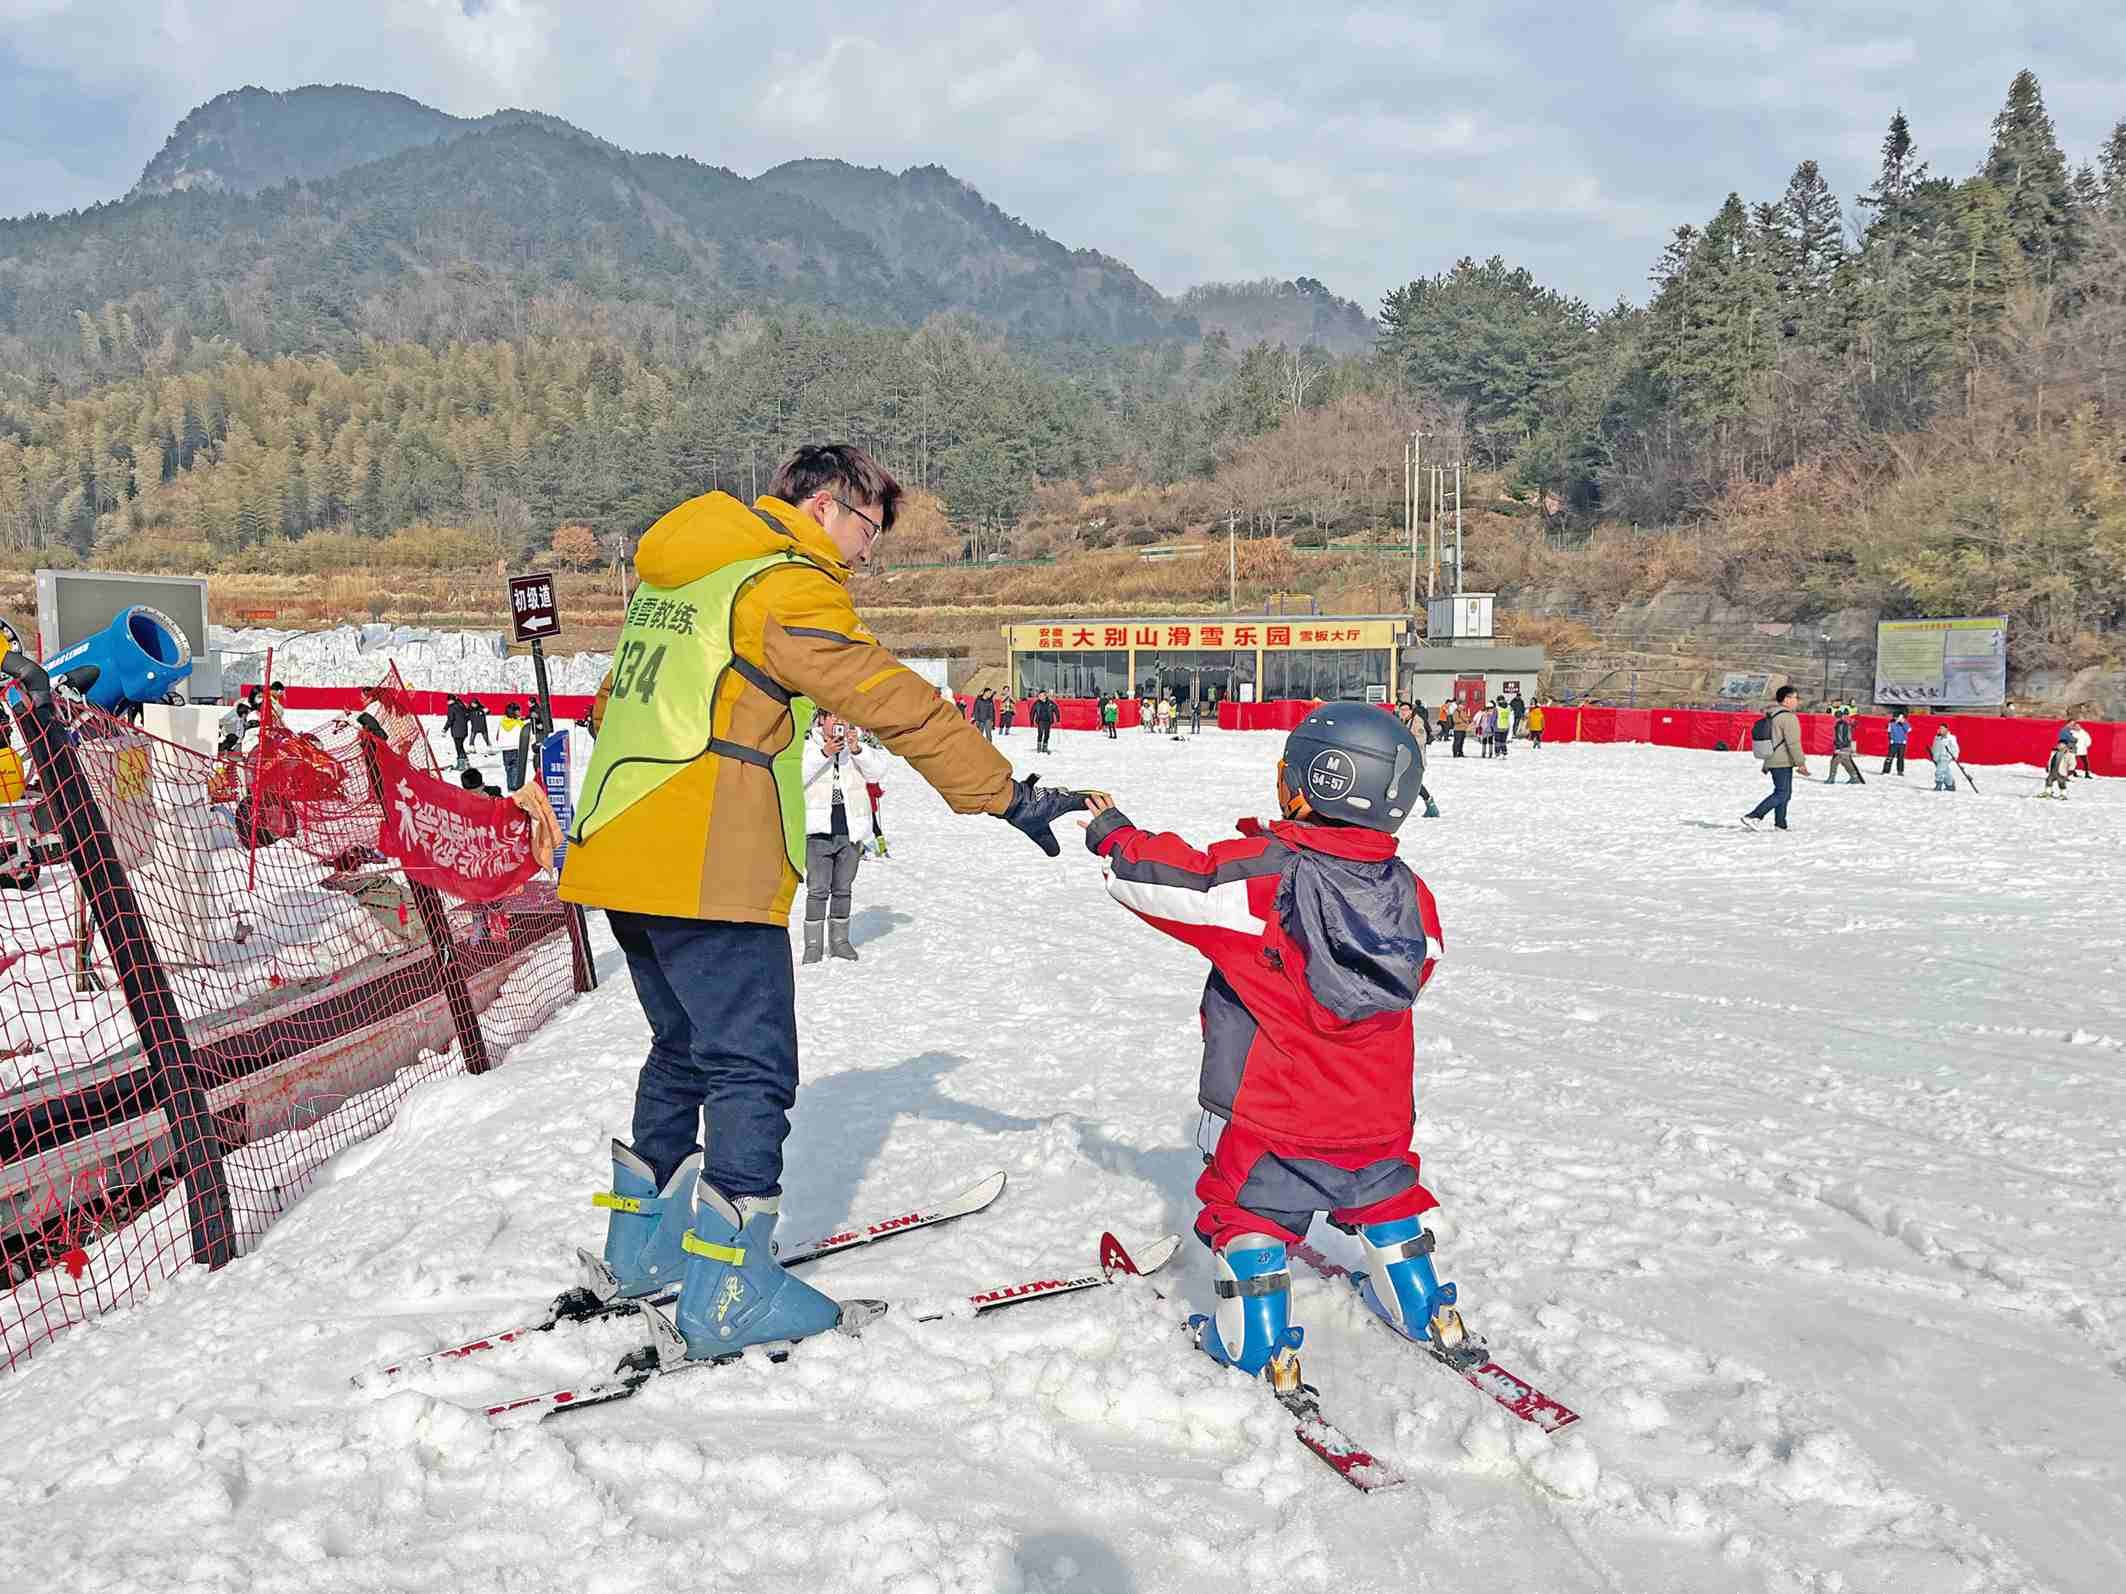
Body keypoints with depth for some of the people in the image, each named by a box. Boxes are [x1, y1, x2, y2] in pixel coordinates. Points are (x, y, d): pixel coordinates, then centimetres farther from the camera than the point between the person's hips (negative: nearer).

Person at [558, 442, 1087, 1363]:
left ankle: (641, 1248, 31)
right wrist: (1010, 797, -11)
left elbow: (612, 702, 27)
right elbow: (894, 703, -14)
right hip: (710, 871, -9)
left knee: (684, 1051, 21)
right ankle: (728, 1297, 2)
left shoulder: (670, 577, 20)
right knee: (752, 1070, -1)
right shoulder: (787, 585, -9)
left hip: (618, 855, 9)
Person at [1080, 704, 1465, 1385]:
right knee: (1382, 1194, 26)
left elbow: (1165, 876, -16)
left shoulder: (1262, 874, -21)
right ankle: (1424, 1311, 39)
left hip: (1273, 1105, -5)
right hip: (1378, 1109, 5)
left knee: (1249, 1205, 12)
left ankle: (1259, 1347, 16)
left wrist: (1115, 835, 4)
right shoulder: (1408, 891, -4)